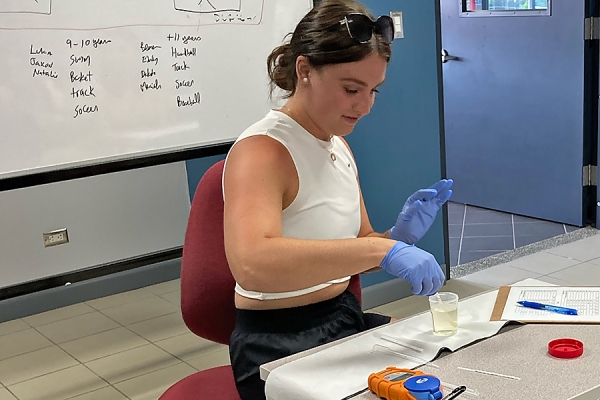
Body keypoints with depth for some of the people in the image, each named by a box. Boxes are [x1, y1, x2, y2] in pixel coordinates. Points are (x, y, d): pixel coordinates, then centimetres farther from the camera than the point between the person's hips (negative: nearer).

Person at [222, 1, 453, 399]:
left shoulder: (339, 146, 6)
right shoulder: (261, 151, -19)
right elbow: (251, 265, -39)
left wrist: (398, 237, -8)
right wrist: (382, 249, -41)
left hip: (346, 318, 8)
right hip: (282, 347, -8)